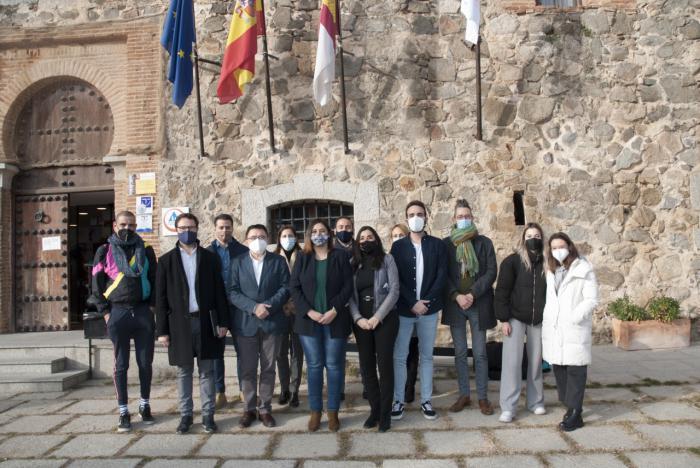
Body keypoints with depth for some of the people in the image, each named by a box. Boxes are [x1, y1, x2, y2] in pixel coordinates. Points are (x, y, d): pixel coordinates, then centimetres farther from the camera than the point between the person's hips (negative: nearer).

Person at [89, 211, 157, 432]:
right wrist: (105, 312, -2)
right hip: (117, 312, -1)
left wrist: (152, 306, 2)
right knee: (121, 365, 4)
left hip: (143, 311, 1)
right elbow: (96, 285, 4)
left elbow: (154, 280, 11)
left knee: (145, 362, 7)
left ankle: (145, 405, 23)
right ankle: (123, 412, 12)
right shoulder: (105, 252, 3)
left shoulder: (146, 250, 8)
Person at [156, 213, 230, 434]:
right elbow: (161, 297, 2)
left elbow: (219, 291, 5)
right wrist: (162, 330, -4)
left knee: (207, 371, 6)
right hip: (180, 323, 0)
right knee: (184, 372, 8)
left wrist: (223, 322, -2)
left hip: (206, 322, 0)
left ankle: (208, 414, 14)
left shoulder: (210, 258, 6)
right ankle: (185, 415, 18)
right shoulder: (167, 260, 4)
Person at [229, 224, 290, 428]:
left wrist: (268, 306, -16)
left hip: (272, 322, 0)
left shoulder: (278, 261, 5)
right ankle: (249, 409, 18)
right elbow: (233, 292, -3)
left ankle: (265, 408, 16)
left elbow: (285, 288, -2)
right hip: (246, 323, 0)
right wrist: (253, 307, -16)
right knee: (247, 369, 5)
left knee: (268, 368, 7)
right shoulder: (238, 262, 6)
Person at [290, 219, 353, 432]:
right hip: (309, 320, 1)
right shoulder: (302, 258, 6)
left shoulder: (340, 256, 2)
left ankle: (333, 412, 14)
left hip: (335, 320, -1)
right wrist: (309, 312, -11)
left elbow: (348, 286, -3)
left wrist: (334, 311, -13)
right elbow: (294, 287, 1)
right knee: (314, 365, 6)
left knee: (334, 365, 3)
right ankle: (315, 411, 15)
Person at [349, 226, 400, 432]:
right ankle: (374, 409, 17)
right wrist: (358, 318, -9)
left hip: (385, 319, -3)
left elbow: (394, 290, -7)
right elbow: (350, 295, 5)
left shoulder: (386, 259, 0)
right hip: (361, 321, 3)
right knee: (367, 366, 6)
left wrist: (377, 317, -13)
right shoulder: (353, 264, 10)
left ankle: (385, 413, 7)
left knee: (384, 365, -2)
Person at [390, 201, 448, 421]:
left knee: (427, 356, 9)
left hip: (429, 309, 1)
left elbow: (442, 275, -3)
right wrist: (412, 303, -14)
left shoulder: (437, 245, 4)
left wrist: (427, 301, -13)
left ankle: (426, 400, 17)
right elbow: (395, 279, -4)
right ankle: (399, 400, 12)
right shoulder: (398, 246, 3)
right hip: (403, 309, 0)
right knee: (399, 357, 2)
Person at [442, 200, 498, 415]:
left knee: (480, 353, 3)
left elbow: (491, 272, -2)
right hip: (455, 303, 1)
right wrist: (457, 296, -12)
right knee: (460, 353, 8)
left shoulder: (484, 243, 4)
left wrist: (472, 294, -13)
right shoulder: (446, 244, 5)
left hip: (479, 304, -1)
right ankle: (464, 395, 18)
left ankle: (483, 397, 13)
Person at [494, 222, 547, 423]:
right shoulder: (512, 261, -6)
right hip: (516, 318, -3)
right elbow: (502, 291, -7)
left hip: (539, 320, 3)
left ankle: (536, 402, 25)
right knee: (512, 361, -4)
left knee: (536, 361, 10)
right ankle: (508, 407, 2)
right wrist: (504, 319, -11)